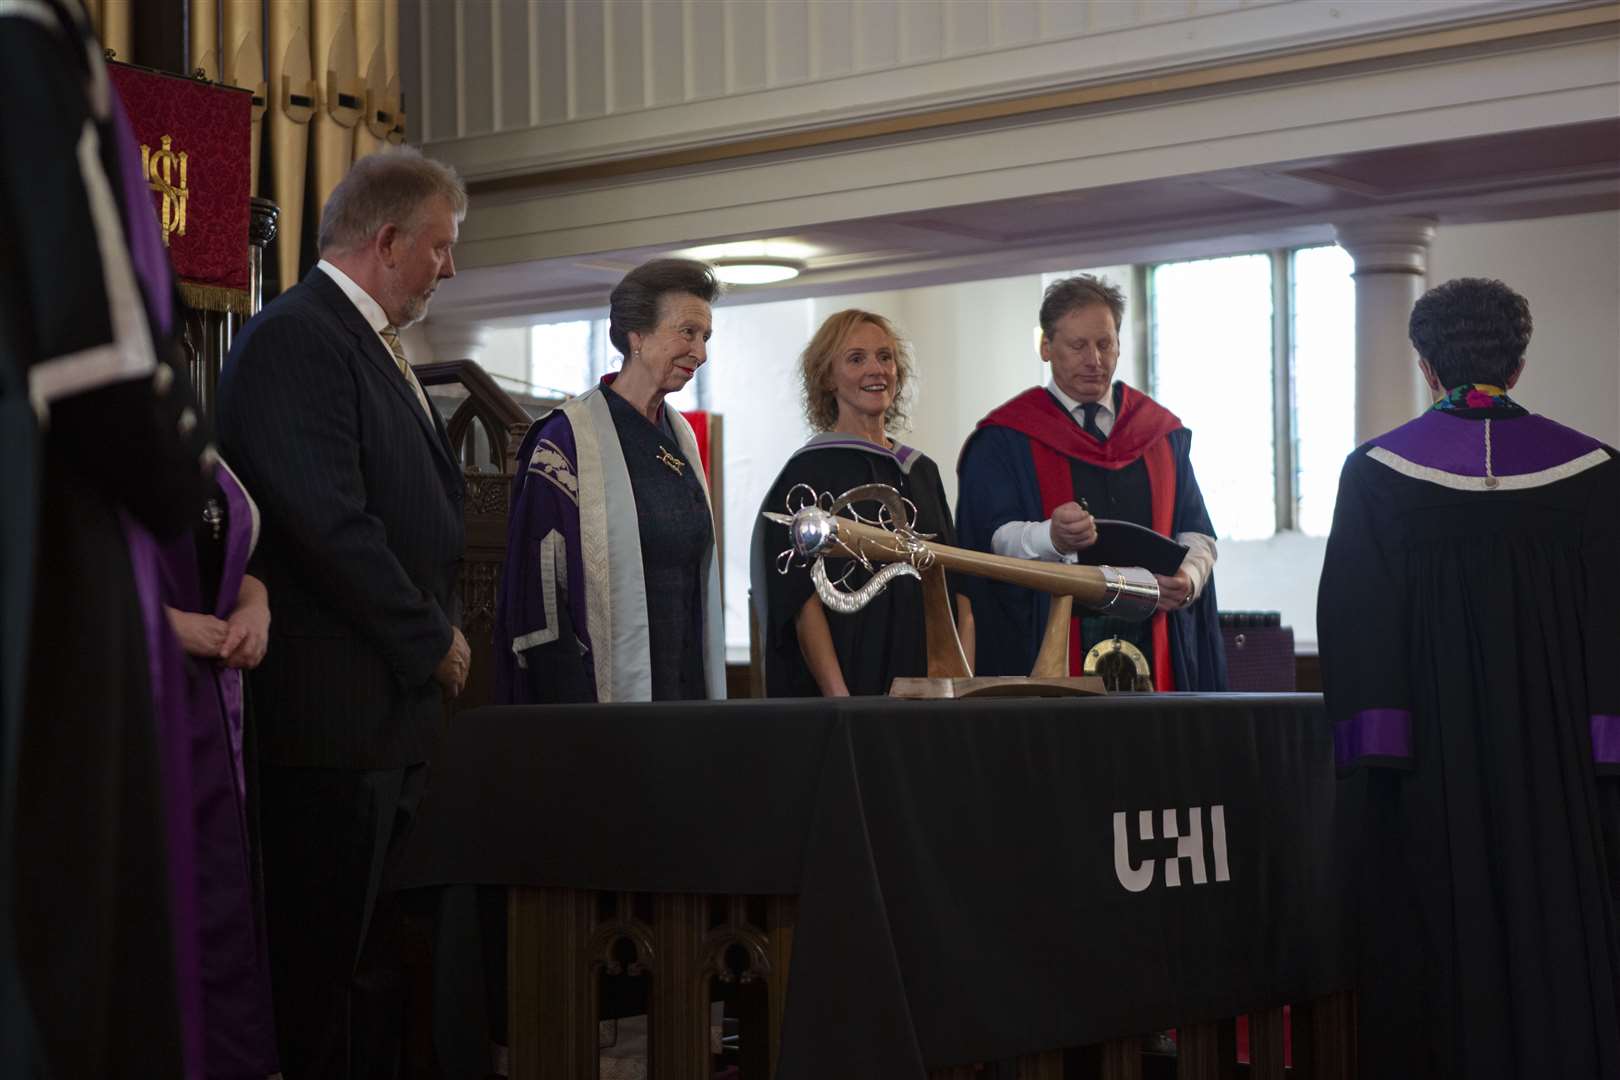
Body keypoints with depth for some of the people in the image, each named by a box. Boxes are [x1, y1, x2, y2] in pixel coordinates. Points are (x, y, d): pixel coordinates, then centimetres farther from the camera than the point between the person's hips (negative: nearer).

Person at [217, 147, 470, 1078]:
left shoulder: (377, 348, 20)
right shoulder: (295, 338, -12)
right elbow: (328, 521, -20)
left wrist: (439, 637, 12)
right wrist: (432, 642, -10)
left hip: (398, 707, 10)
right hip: (336, 714, -10)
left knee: (380, 962, 10)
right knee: (327, 964, -4)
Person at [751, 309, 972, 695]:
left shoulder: (922, 471, 12)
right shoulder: (812, 470, -6)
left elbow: (956, 587, 12)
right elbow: (803, 599, -13)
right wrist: (839, 697, -23)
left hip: (927, 682, 6)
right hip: (852, 681, -6)